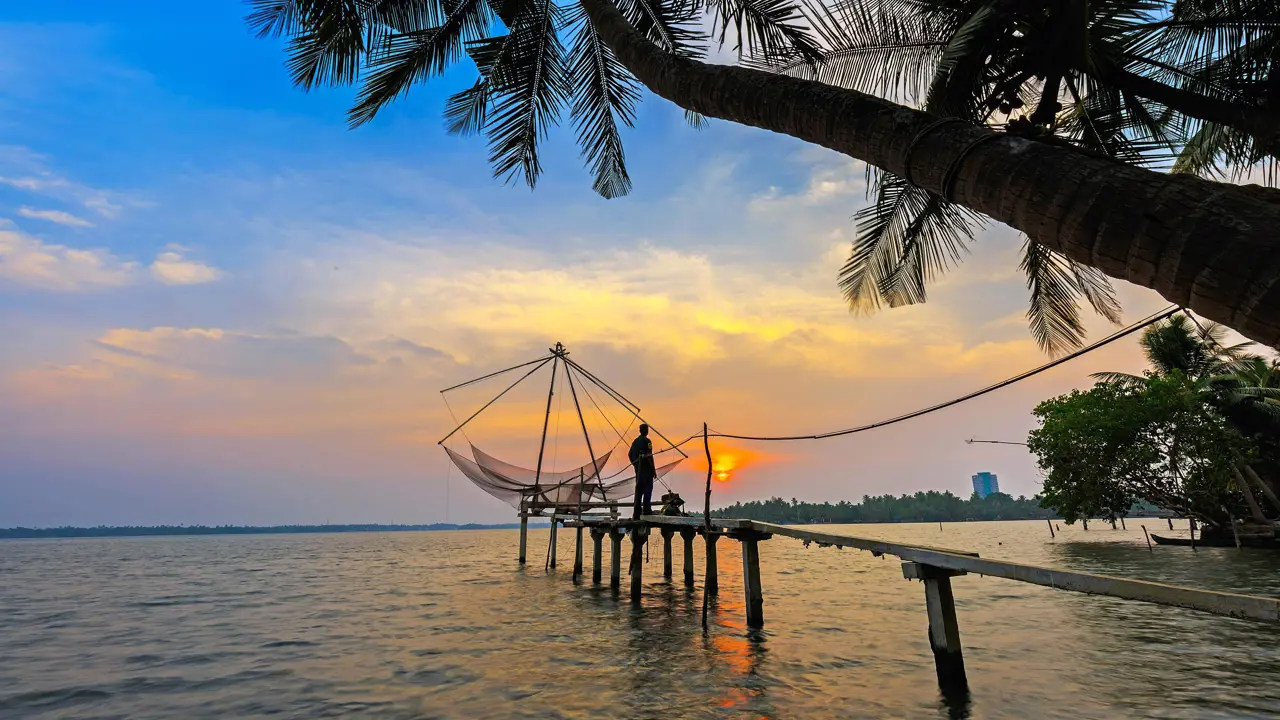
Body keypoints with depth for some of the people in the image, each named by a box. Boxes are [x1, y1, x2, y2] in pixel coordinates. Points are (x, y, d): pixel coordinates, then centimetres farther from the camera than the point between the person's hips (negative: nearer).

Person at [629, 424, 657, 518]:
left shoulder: (635, 441, 13)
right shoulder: (647, 441, -10)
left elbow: (630, 454, 16)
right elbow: (649, 456, -16)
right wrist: (654, 470, -12)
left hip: (638, 467, 8)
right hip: (646, 467, -8)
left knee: (639, 488, 9)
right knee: (648, 487, -7)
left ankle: (637, 512, 8)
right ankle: (646, 509, -14)